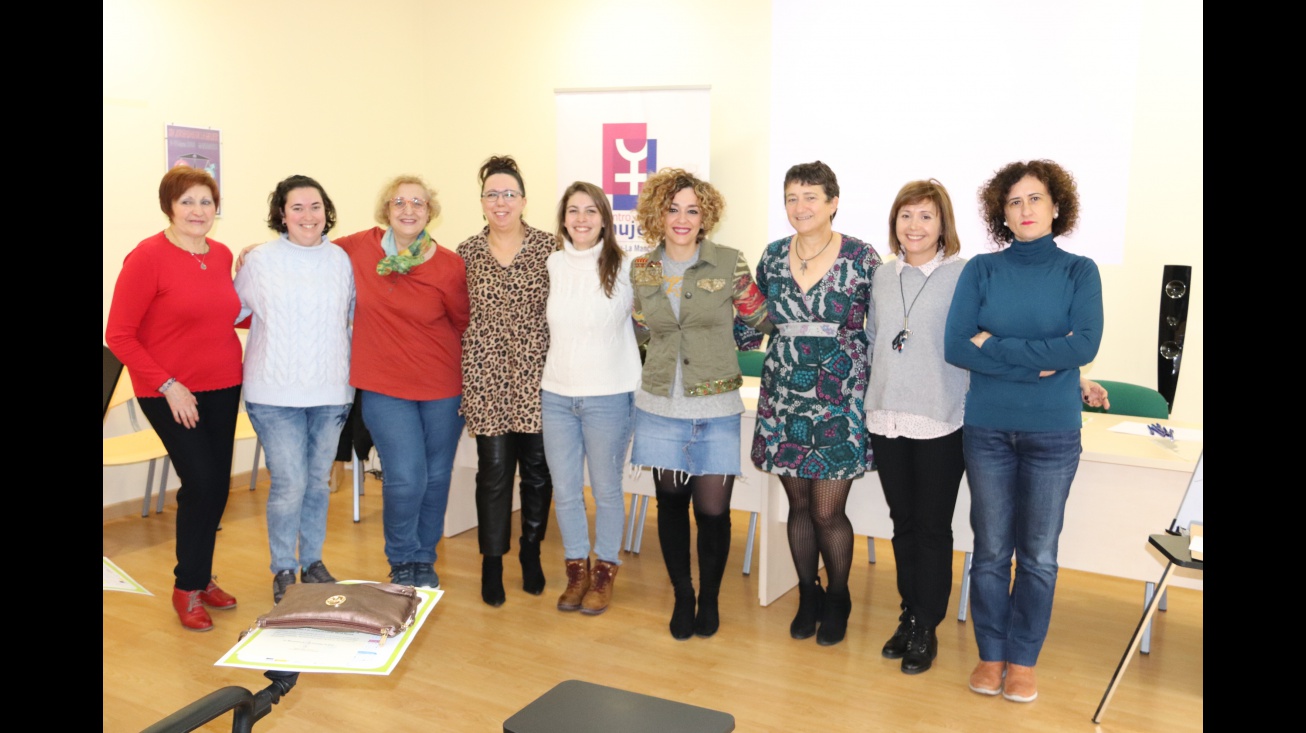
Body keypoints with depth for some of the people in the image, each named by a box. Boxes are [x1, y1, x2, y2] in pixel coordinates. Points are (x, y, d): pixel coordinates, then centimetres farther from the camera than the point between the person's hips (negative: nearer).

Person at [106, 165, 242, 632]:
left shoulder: (222, 256, 5)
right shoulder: (147, 258, -12)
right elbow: (118, 336, -11)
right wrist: (168, 386, -15)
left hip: (223, 388, 6)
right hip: (170, 393, -5)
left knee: (216, 486, 10)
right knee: (201, 482, -9)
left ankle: (202, 577, 30)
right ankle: (187, 588, 12)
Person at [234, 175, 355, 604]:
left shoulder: (342, 261, 4)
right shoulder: (259, 262, -2)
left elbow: (355, 317, 13)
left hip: (330, 392, 3)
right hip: (275, 392, -2)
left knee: (318, 481, 13)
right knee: (289, 483, -5)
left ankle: (312, 561, 30)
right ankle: (283, 571, 15)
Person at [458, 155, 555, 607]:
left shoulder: (549, 248, 0)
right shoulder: (466, 254, 5)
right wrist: (464, 370, 2)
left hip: (537, 375, 0)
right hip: (487, 378, 0)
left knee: (537, 468, 8)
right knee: (494, 469, 2)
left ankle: (531, 552, 29)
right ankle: (492, 563, 17)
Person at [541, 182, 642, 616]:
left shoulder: (624, 268, -7)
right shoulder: (553, 264, 3)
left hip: (608, 397, -3)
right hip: (556, 395, 3)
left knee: (606, 490, 8)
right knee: (564, 491, 11)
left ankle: (605, 571, 27)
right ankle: (576, 569, 29)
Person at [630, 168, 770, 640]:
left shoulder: (729, 264, -4)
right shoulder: (641, 270, 4)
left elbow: (760, 321, 5)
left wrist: (715, 346, 0)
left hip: (716, 409, -2)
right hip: (661, 407, 2)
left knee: (713, 509, 1)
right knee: (671, 502, 10)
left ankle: (709, 599, 24)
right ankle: (682, 596, 29)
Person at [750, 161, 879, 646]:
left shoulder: (862, 257, -5)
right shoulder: (772, 256, 6)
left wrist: (873, 384, -2)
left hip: (839, 398, -3)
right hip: (783, 396, 4)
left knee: (827, 512, -1)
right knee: (798, 504, 11)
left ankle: (837, 600, 23)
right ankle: (808, 596, 29)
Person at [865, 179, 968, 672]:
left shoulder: (964, 276, -6)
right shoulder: (882, 279, 10)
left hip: (941, 421, -5)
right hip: (886, 418, 5)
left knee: (933, 528, 5)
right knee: (903, 522, 14)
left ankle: (925, 628, 18)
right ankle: (909, 615, 28)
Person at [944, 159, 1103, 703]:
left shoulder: (1079, 271, 1)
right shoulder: (981, 270, 2)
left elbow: (1085, 345, -14)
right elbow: (955, 346, -9)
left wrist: (996, 345, -16)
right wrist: (1038, 362, -14)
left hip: (1053, 432, 0)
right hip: (987, 428, 1)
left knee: (1038, 553, 7)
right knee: (991, 549, 9)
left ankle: (1022, 660, 22)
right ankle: (990, 654, 24)